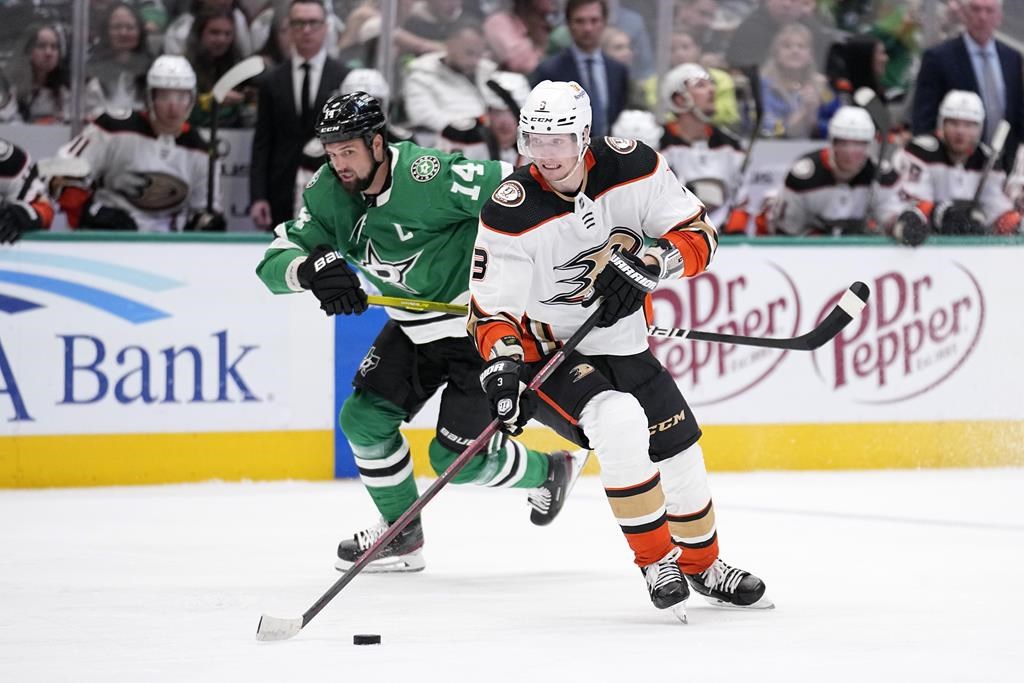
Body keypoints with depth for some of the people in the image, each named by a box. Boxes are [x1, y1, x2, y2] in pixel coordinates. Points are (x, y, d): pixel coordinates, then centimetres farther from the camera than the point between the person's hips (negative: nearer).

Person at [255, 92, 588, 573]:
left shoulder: (429, 177, -29)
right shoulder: (329, 194, -8)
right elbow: (274, 263, -11)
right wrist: (314, 268, -34)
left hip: (483, 321, -7)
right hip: (414, 327, 7)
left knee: (455, 457, -7)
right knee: (364, 419, 0)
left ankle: (549, 472, 21)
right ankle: (401, 535, 18)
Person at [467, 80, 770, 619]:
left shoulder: (632, 167, -14)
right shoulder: (510, 214, -23)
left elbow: (698, 234, -10)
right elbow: (492, 311, -19)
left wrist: (646, 263, -29)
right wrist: (502, 367, -38)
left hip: (621, 343, 5)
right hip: (546, 352, -5)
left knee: (677, 448, 11)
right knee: (619, 422, -31)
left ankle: (702, 564, 40)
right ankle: (656, 561, -13)